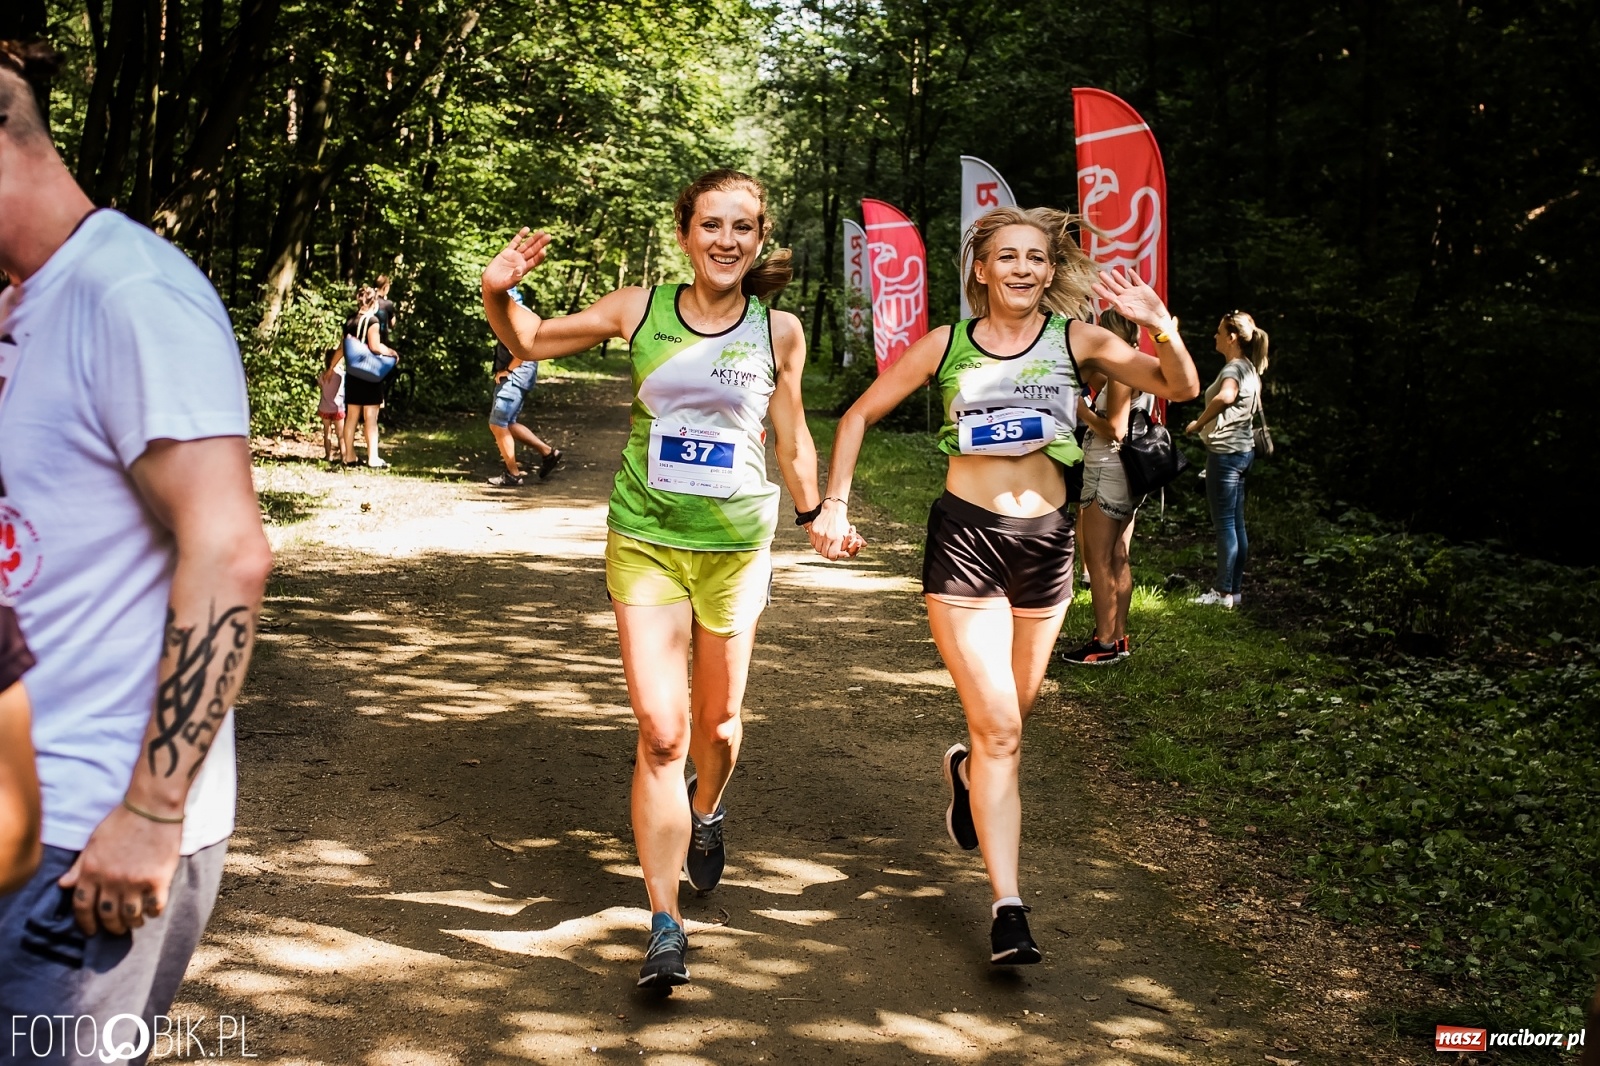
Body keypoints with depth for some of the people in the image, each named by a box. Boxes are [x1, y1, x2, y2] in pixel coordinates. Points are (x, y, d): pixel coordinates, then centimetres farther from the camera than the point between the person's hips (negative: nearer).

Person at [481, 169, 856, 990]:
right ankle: (665, 925, -3)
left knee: (717, 721, 15)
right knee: (660, 731, -10)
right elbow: (531, 343, 7)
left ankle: (707, 814, 51)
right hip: (645, 542, -1)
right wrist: (499, 295, -12)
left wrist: (814, 513, 22)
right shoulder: (639, 310, -3)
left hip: (735, 545, 1)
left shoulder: (779, 332, -2)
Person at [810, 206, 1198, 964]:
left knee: (1010, 719, 17)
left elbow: (1179, 389, -7)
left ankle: (966, 773, 53)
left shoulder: (1075, 339, 1)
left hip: (1045, 540, 2)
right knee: (999, 729, -9)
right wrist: (834, 504, 2)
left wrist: (1160, 326, -25)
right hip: (964, 538, -2)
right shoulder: (946, 346, 1)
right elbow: (859, 416, 10)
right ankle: (1007, 908, -5)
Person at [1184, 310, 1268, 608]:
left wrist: (1198, 424, -26)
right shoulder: (1249, 369, 15)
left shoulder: (1234, 368, -16)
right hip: (1242, 449, 10)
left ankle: (1223, 592, -1)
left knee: (1224, 523, -5)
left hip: (1225, 451, -10)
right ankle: (1235, 588, 17)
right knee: (1236, 523, 12)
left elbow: (1225, 396, -38)